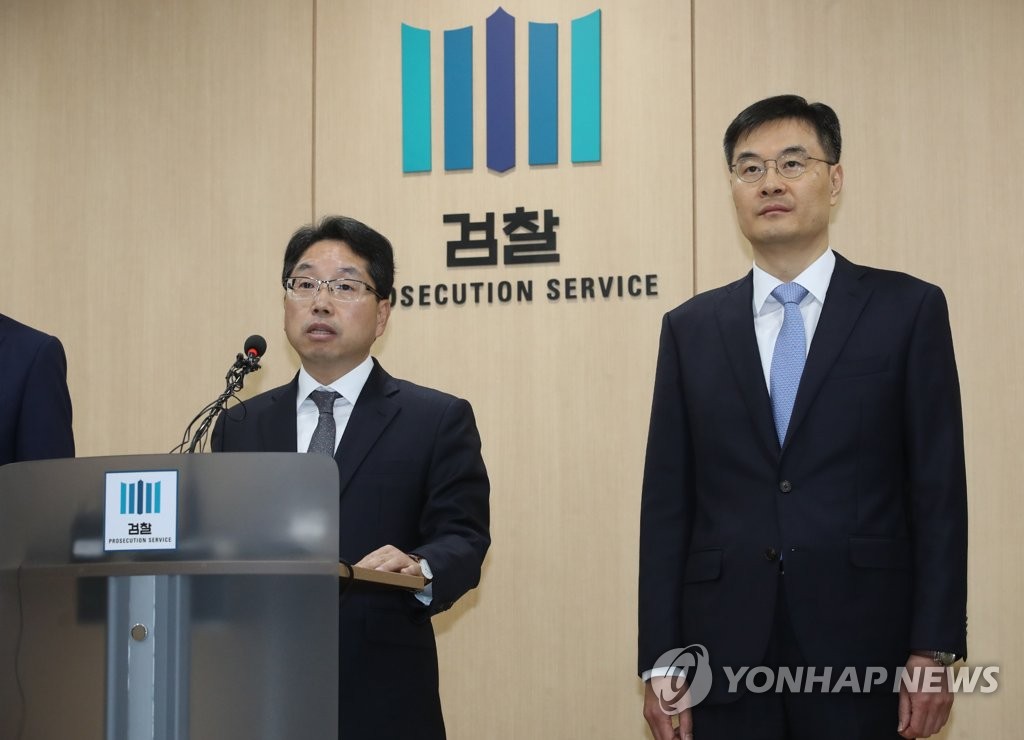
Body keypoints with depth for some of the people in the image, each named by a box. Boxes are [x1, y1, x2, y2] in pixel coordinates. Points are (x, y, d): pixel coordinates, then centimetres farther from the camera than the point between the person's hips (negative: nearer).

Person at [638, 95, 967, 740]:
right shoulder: (691, 329, 9)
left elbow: (939, 490, -1)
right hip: (726, 651, 2)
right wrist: (661, 662, 1)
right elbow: (667, 503, 6)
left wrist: (935, 649, -7)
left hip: (862, 644, -2)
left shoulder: (908, 310, 2)